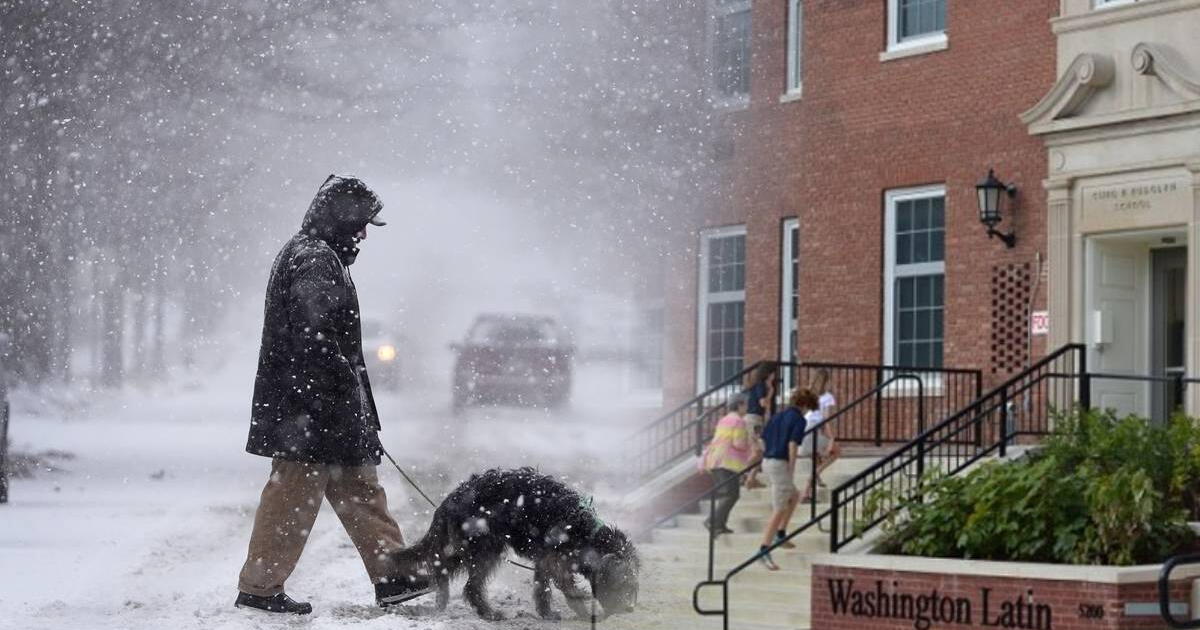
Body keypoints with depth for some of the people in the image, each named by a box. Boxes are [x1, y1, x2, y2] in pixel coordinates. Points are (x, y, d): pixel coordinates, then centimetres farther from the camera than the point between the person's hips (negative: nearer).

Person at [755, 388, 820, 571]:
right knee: (779, 511, -5)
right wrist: (791, 472, -13)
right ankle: (763, 551, -11)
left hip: (767, 462, 8)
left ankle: (780, 535, 25)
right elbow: (792, 446, -18)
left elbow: (763, 440, 16)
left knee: (794, 496, 27)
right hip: (780, 465, -8)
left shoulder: (777, 416, 15)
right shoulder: (799, 420, -7)